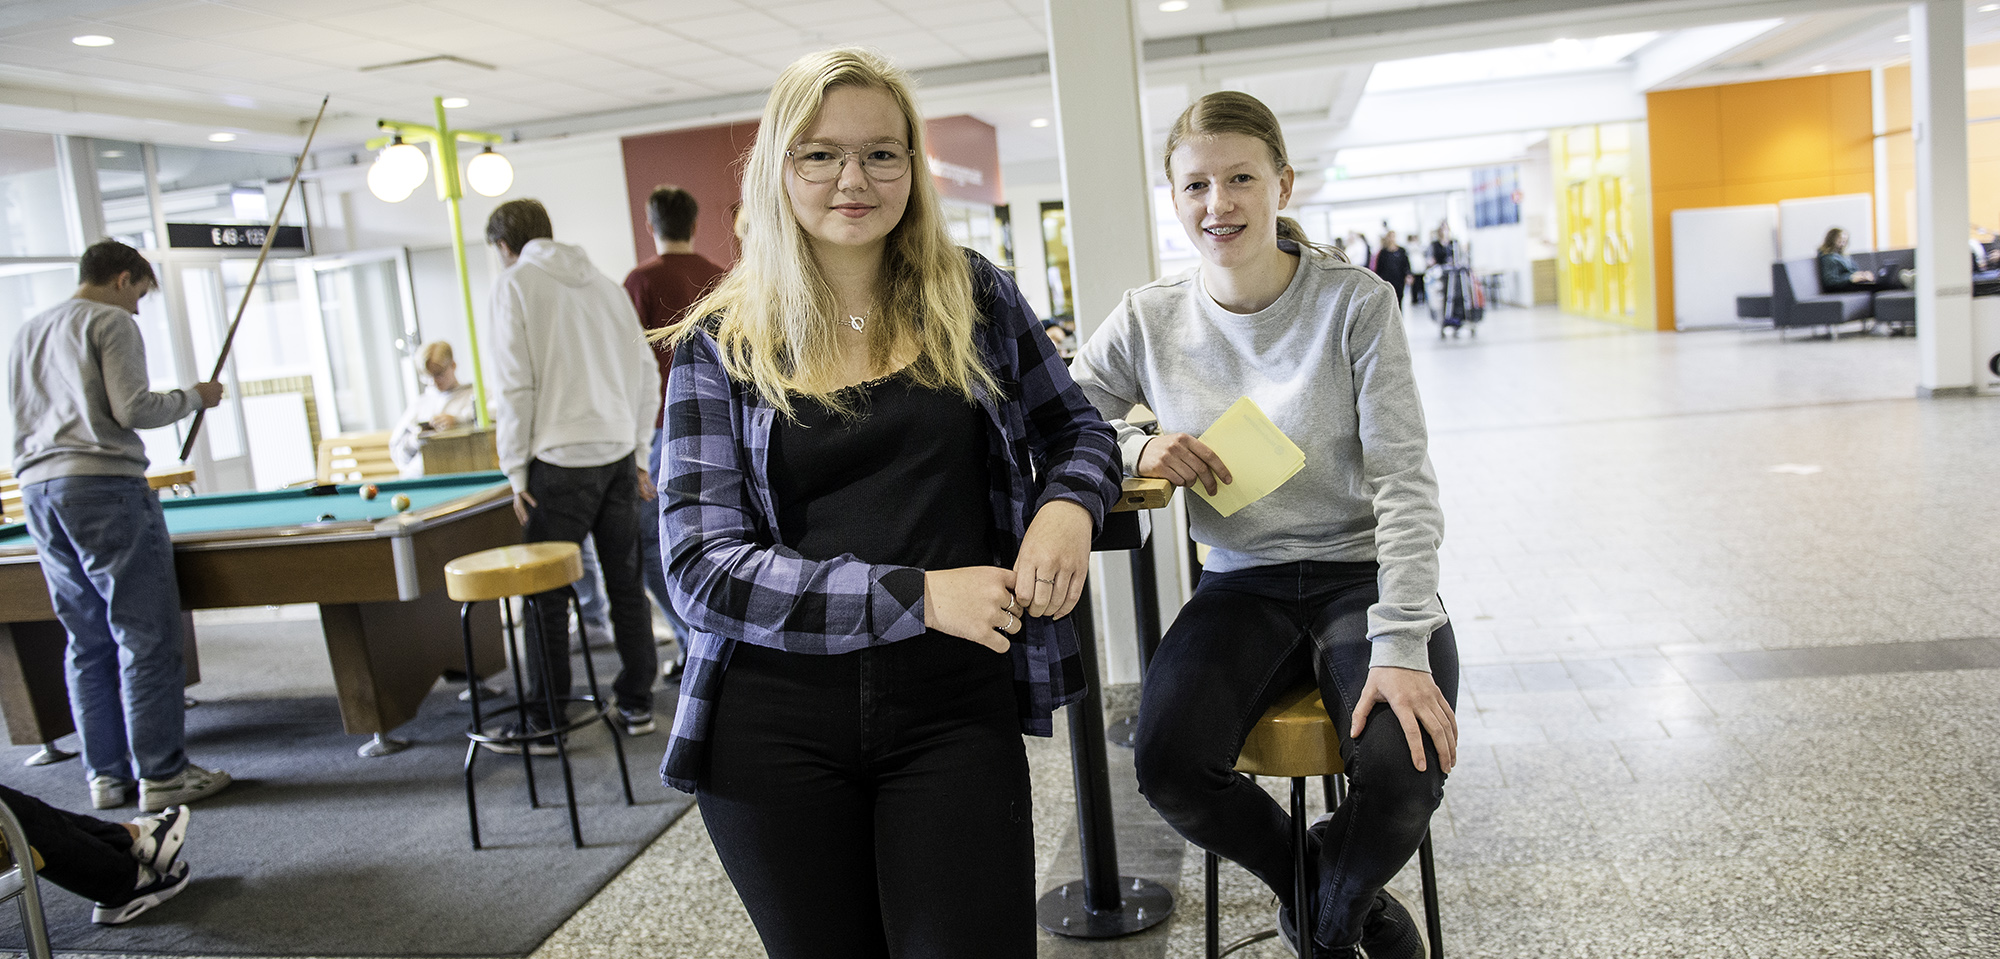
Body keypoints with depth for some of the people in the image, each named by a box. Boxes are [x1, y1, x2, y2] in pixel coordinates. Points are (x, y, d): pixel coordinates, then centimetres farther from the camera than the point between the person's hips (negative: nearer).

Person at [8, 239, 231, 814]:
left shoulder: (27, 331, 24)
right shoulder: (111, 322, -1)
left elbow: (24, 416, 25)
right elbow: (132, 409, -11)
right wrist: (193, 397, 3)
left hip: (37, 489, 9)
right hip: (102, 485, -8)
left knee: (88, 641, 11)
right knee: (147, 636, -6)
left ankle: (106, 776, 14)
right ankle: (161, 774, -5)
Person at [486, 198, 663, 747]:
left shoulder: (515, 284, -3)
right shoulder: (603, 283, 14)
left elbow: (516, 386, -9)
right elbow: (646, 374, 13)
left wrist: (516, 470, -3)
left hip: (562, 460, -6)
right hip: (619, 454, 6)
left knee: (547, 591, 2)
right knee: (625, 580, 11)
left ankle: (544, 722, 9)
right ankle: (637, 703, 18)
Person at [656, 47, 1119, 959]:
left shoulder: (976, 299, 4)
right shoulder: (720, 346, 0)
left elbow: (1078, 433, 16)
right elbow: (700, 568, -8)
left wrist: (1068, 506, -10)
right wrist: (918, 595, -18)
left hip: (953, 706, 0)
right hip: (775, 727, 0)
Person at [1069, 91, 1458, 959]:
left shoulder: (1356, 303, -7)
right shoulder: (1150, 321, 1)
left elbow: (1403, 481, -10)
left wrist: (1402, 646, -20)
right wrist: (1136, 450, -16)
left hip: (1361, 574, -2)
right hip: (1241, 586, 2)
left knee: (1402, 773, -27)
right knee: (1168, 763, -24)